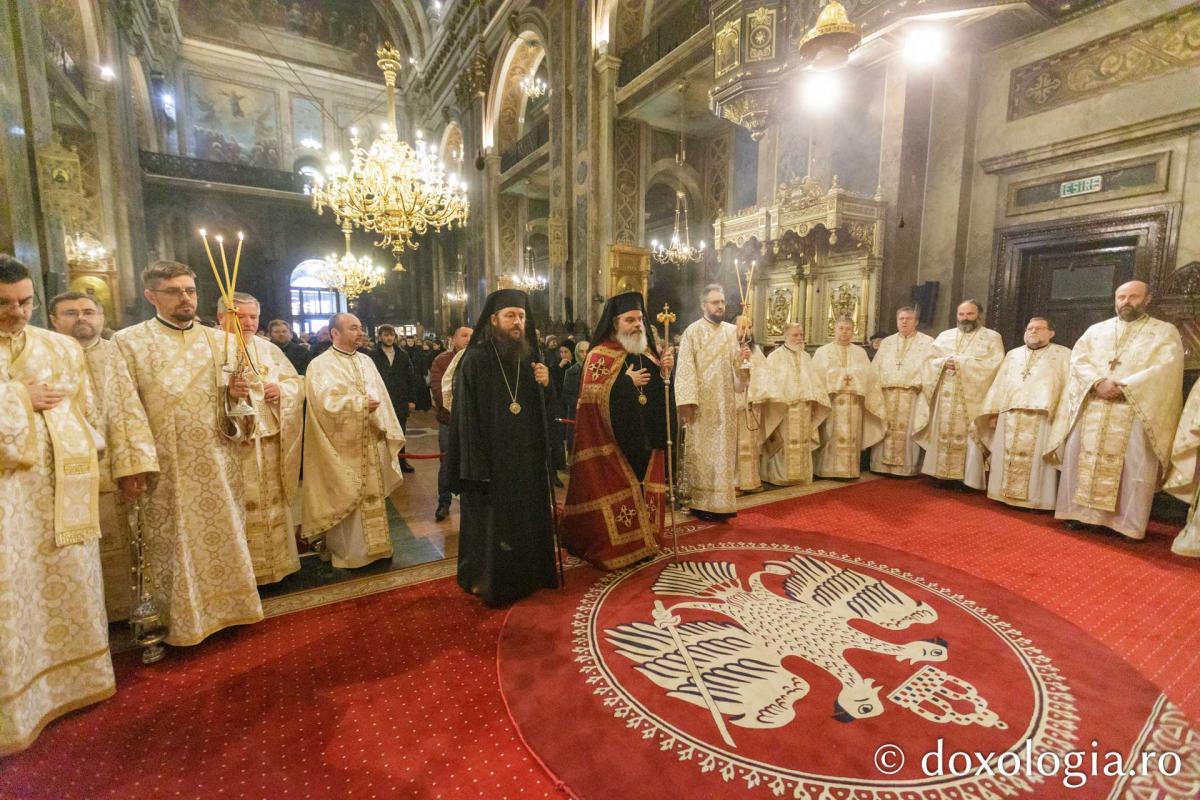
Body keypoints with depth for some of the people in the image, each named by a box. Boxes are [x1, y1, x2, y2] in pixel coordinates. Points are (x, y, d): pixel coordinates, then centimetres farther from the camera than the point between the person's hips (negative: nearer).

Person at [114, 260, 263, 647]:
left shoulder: (221, 340, 9)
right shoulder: (128, 342, -1)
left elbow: (237, 405, 13)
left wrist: (235, 395, -10)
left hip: (218, 464, 3)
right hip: (166, 467, -3)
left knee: (223, 536, 11)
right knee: (173, 545, 6)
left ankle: (226, 604, 27)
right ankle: (181, 619, 22)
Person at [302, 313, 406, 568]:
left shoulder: (366, 361, 11)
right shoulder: (321, 365, -7)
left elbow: (381, 397, 8)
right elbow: (326, 401, -21)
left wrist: (389, 431, 3)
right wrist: (361, 404, -17)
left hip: (371, 444, 6)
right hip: (343, 446, -5)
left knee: (372, 495, 13)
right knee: (345, 497, 3)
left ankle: (372, 545, 26)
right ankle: (345, 550, 17)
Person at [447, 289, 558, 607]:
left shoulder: (529, 358, 7)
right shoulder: (475, 359, -9)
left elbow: (542, 411, 11)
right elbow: (466, 415, -13)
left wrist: (545, 384, -10)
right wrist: (476, 464, -18)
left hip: (526, 456, 6)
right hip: (491, 459, -5)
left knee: (527, 519, 14)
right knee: (492, 524, 6)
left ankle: (528, 574, 32)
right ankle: (489, 580, 25)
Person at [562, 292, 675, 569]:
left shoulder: (647, 351, 12)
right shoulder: (600, 355, -9)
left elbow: (661, 390, 14)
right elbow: (591, 393, -19)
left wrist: (665, 370, -6)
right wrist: (626, 382, -18)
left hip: (645, 437, 7)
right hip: (616, 439, -7)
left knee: (643, 488, 13)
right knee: (616, 491, -2)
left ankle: (642, 542, 26)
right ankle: (613, 548, 10)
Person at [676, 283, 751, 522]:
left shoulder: (732, 331, 10)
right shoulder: (692, 332, -5)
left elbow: (737, 368, 12)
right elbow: (685, 368, -12)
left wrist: (743, 359, -11)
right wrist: (686, 401, -20)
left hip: (725, 404, 5)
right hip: (701, 404, -4)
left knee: (723, 451, 8)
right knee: (701, 453, 1)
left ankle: (720, 502, 17)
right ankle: (701, 503, 10)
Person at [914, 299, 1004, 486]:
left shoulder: (991, 337, 6)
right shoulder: (945, 336, 15)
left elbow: (993, 364, -9)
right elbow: (929, 360, 8)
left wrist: (961, 362, -13)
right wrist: (944, 363, -13)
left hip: (972, 399, -3)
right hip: (945, 397, 3)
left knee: (968, 438, -5)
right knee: (943, 435, 3)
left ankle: (967, 478, 1)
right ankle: (943, 474, 9)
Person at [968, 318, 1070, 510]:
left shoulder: (1063, 354, 11)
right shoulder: (1013, 355, 22)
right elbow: (999, 384, 16)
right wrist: (993, 412, 6)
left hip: (1041, 416, -4)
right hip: (1009, 416, 4)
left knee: (1035, 459, -5)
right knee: (1008, 457, 4)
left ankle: (1036, 498, 2)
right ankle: (1007, 493, 11)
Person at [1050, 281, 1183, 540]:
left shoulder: (1165, 331, 9)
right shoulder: (1096, 330, 17)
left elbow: (1166, 369, -5)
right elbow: (1078, 359, 4)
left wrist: (1123, 387, -17)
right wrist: (1098, 382, -14)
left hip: (1137, 410, -2)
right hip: (1091, 409, 3)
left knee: (1135, 466, -6)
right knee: (1081, 458, -1)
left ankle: (1128, 522, 2)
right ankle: (1080, 511, 7)